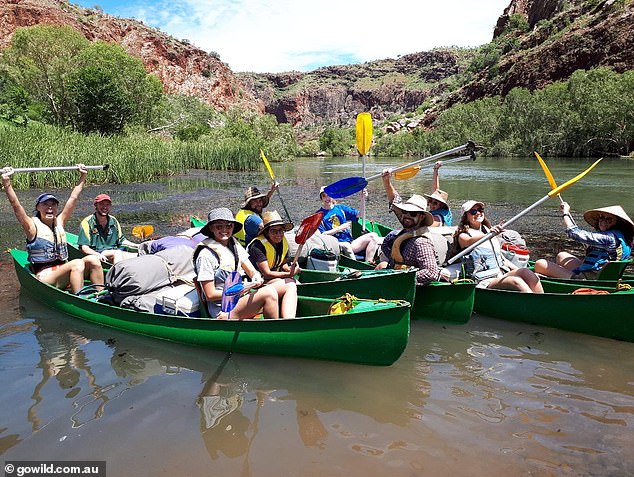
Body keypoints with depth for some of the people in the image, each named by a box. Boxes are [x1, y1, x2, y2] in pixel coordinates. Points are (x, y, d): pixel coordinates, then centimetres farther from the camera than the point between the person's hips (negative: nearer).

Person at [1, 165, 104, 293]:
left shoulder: (59, 221, 14)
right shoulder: (33, 226, -1)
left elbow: (73, 198, 16)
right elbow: (16, 206, -16)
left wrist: (82, 177, 17)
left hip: (63, 271, 6)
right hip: (44, 276, -6)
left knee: (92, 260, -17)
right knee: (77, 263, -30)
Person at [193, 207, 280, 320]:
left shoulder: (235, 245, 10)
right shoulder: (206, 254, -12)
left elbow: (252, 271, 12)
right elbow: (210, 295, -13)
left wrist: (256, 277, -12)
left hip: (239, 300, 7)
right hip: (222, 310, -7)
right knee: (269, 293, -28)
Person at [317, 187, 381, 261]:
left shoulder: (340, 208, 17)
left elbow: (358, 215, 11)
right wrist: (340, 228, -11)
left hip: (350, 242, 5)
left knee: (373, 236, -14)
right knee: (346, 245, -39)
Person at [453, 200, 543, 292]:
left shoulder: (490, 232, 26)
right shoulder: (463, 235, 6)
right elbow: (470, 241, -20)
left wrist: (519, 271, 13)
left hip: (502, 275, 6)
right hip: (485, 281, -6)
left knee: (526, 273, -26)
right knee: (516, 281, -33)